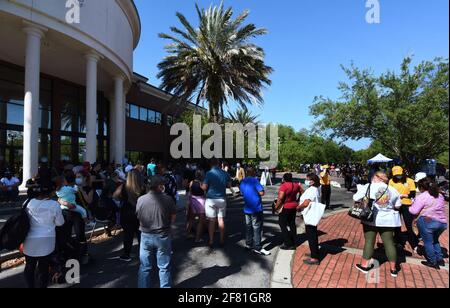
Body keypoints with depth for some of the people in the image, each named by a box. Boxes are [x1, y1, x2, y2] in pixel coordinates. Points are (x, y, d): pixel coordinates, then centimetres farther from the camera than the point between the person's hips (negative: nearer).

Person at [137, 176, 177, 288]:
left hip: (146, 236, 2)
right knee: (164, 267, 14)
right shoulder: (168, 199, -14)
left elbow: (139, 217, 2)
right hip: (163, 236, -2)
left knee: (145, 267, 17)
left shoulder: (141, 199, -9)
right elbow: (173, 217, -6)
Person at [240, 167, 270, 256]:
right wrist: (257, 192, 0)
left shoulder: (242, 182, 7)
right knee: (257, 228, 0)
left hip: (247, 208, 7)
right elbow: (262, 193, -19)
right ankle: (257, 248, 5)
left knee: (249, 227, 17)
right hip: (256, 208, -7)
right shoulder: (254, 180, -15)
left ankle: (248, 244, 26)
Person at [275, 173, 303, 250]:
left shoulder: (284, 186, -19)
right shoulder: (296, 185, 4)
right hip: (294, 207, 8)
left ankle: (288, 244, 5)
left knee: (283, 224, 4)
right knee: (292, 224, 16)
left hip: (286, 207, -8)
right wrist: (297, 201, 21)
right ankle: (294, 243, 23)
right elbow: (302, 192, 16)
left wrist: (277, 207, -13)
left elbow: (280, 198, -24)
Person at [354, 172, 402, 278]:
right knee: (389, 242, 10)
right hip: (388, 220, 3)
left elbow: (356, 199, -7)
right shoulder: (393, 190, 2)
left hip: (371, 219, -2)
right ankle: (393, 269, 19)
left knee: (369, 241, 7)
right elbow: (398, 205, 9)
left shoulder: (368, 187, -8)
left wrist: (364, 201, 12)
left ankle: (365, 265, 17)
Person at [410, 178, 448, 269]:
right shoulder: (440, 195, 15)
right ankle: (440, 259, 29)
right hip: (442, 222, 7)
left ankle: (433, 262, 15)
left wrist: (410, 207, 8)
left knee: (428, 242, 9)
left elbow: (414, 211, -12)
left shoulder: (422, 197, -9)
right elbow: (441, 208, 22)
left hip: (427, 222, -7)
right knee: (435, 240, 28)